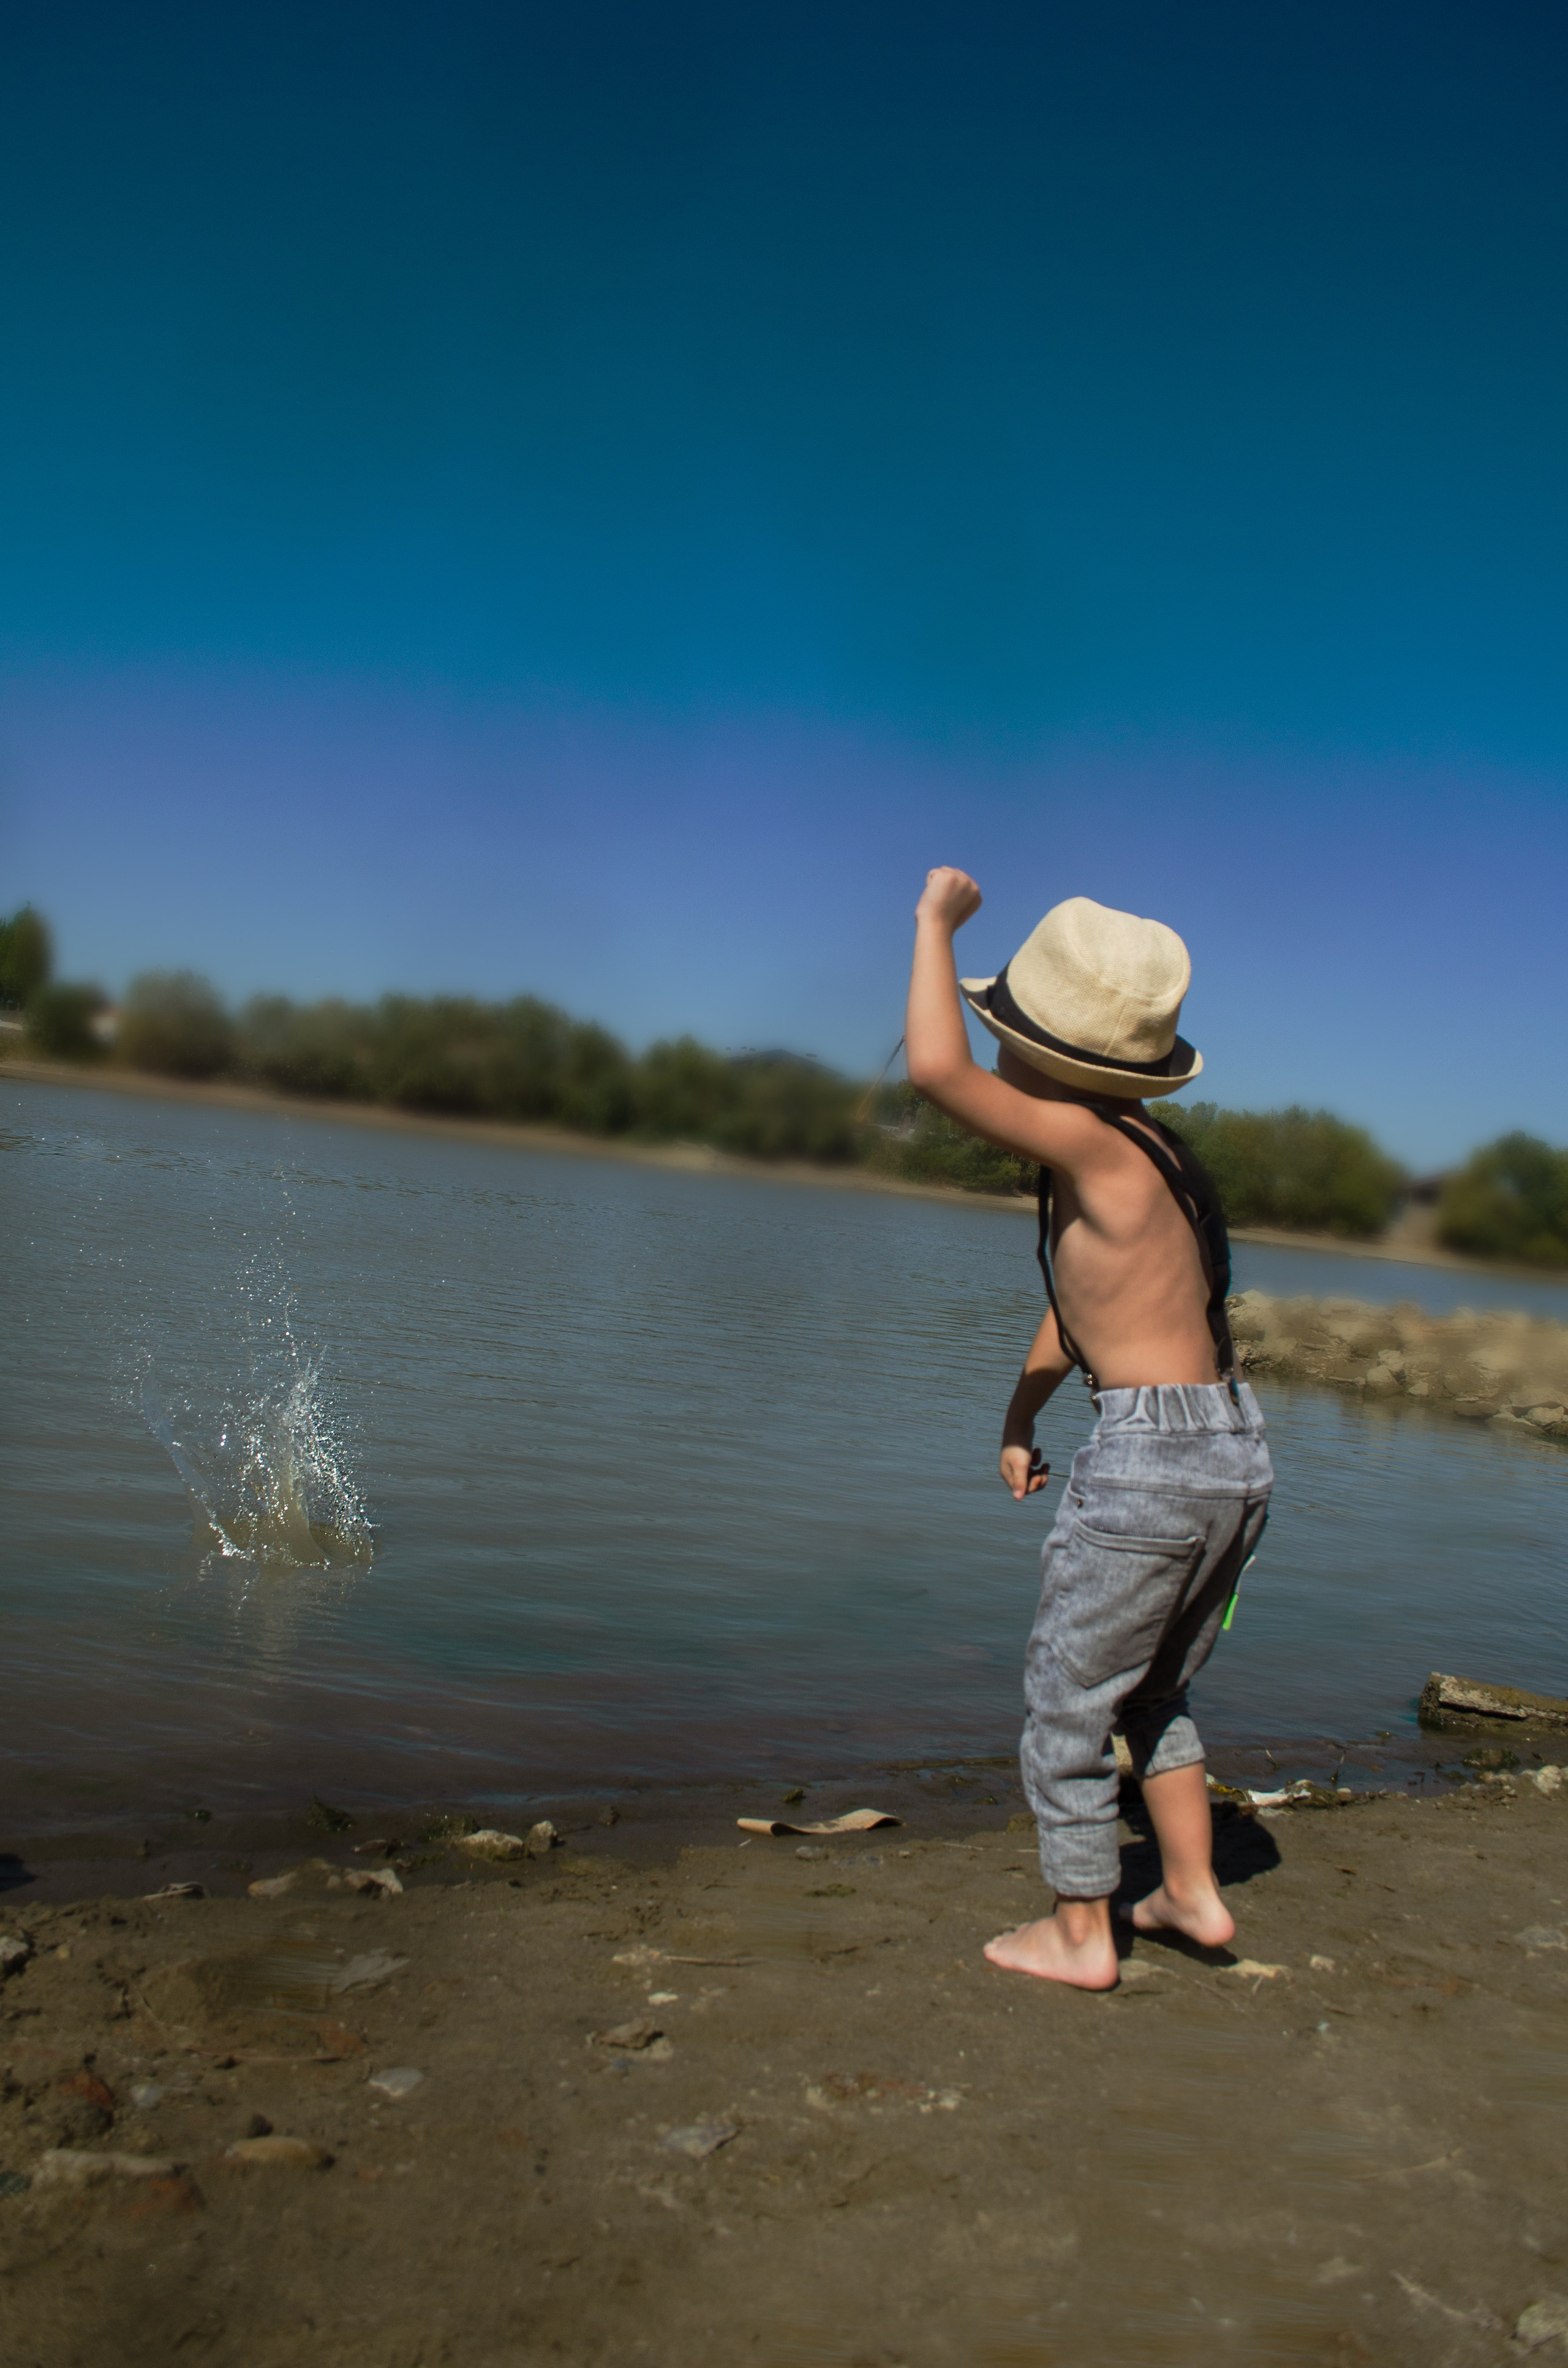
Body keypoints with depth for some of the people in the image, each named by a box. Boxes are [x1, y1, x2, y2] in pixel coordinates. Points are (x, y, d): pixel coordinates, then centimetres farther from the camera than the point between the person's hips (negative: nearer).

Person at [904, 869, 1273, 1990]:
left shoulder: (1093, 1144, -15)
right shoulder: (1153, 1151, 13)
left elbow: (936, 1068, -26)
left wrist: (937, 922, -13)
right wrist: (1019, 1420, 24)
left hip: (1152, 1461, -9)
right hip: (1241, 1455, 9)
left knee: (1068, 1705, 10)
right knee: (1153, 1691, 27)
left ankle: (1082, 1935, 23)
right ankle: (1193, 1893, 35)